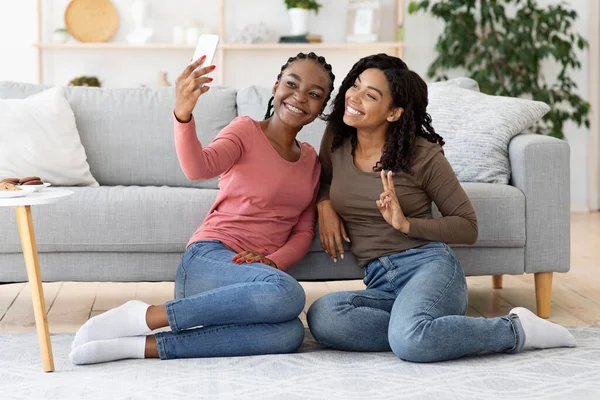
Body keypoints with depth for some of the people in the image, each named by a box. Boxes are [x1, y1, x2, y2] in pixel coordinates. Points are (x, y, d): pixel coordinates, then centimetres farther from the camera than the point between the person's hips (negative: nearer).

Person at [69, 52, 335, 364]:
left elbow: (303, 233, 13)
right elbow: (198, 168, -18)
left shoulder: (311, 160, 20)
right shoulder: (247, 131, 3)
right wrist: (182, 115, -38)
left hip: (257, 272, 5)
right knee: (288, 294, -38)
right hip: (210, 258, -5)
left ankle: (148, 346, -29)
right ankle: (143, 317, -25)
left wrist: (273, 260, -9)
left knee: (289, 334, -33)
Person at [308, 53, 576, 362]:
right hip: (379, 284, 4)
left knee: (409, 340, -38)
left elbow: (467, 227, 3)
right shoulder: (336, 140, 9)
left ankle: (515, 329, -11)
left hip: (429, 266, -4)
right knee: (322, 316, -30)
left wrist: (406, 224, -13)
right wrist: (324, 203, 7)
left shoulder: (423, 155, -3)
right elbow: (324, 179, 32)